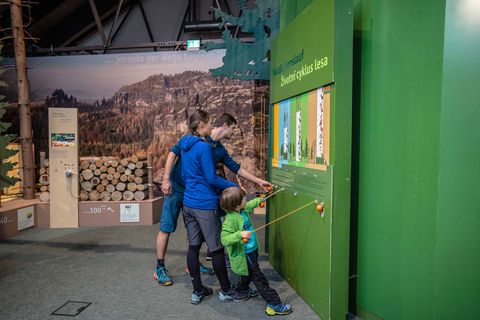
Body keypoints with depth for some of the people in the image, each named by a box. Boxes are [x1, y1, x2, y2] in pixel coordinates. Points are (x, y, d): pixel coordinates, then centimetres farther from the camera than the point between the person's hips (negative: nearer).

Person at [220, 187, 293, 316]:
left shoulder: (243, 209, -5)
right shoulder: (230, 220, -31)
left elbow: (250, 204, 20)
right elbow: (224, 240, -35)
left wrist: (260, 199, 33)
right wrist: (240, 234, -46)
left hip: (251, 251, 9)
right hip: (244, 255, -9)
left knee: (248, 274, 30)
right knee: (259, 278, -2)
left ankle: (241, 290, 55)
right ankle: (274, 304, 6)